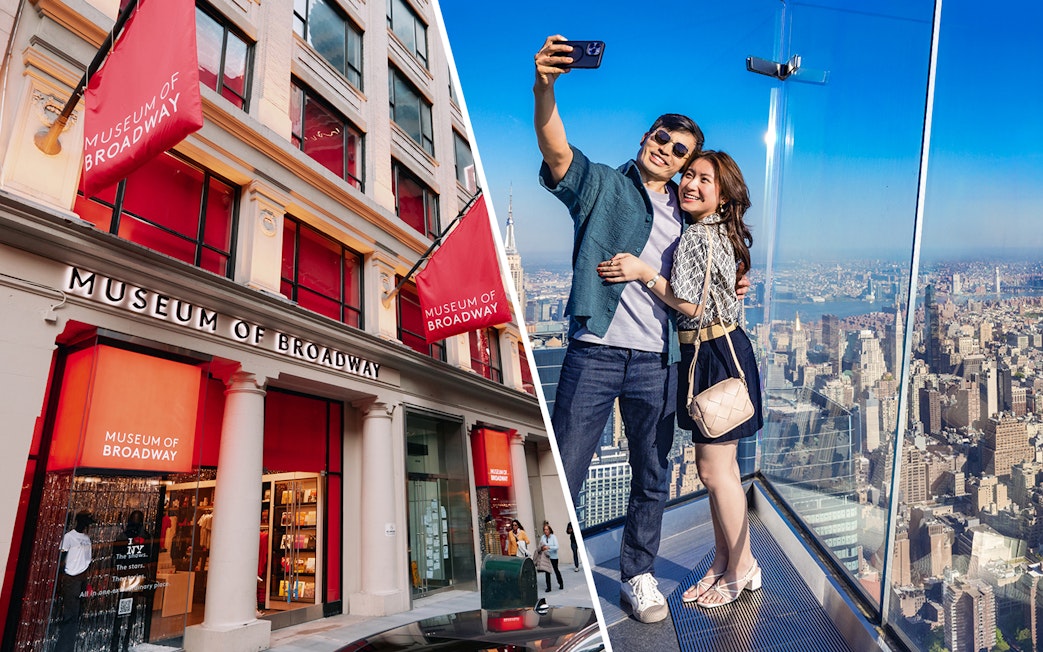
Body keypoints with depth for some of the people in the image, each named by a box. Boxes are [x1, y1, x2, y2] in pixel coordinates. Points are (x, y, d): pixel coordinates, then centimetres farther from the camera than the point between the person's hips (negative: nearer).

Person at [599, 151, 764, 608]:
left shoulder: (700, 236, -17)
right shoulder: (712, 232, 13)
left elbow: (694, 306, -19)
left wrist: (644, 274, -15)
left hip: (718, 355, -10)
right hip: (705, 354, 10)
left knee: (715, 470, 0)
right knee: (712, 466, 16)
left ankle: (743, 569, 18)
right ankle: (723, 562, 30)